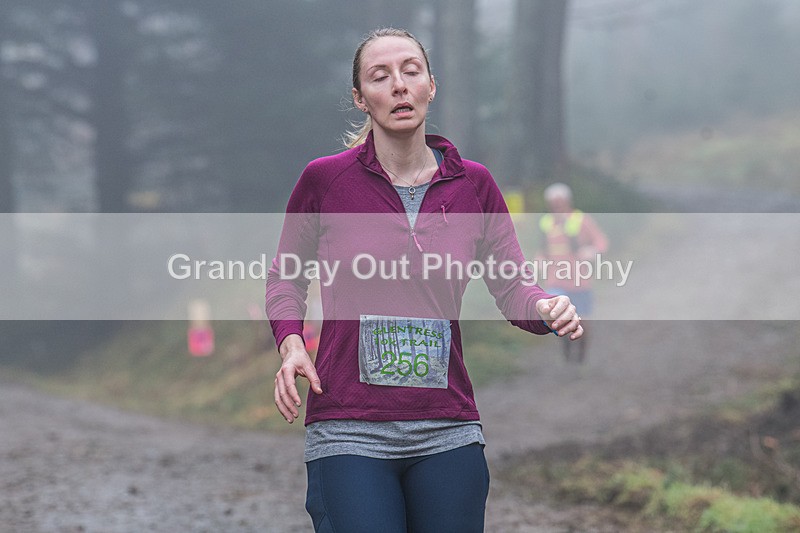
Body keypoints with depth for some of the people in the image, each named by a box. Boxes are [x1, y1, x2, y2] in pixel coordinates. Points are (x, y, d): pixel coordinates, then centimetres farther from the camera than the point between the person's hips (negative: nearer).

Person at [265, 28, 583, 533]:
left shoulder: (473, 184, 6)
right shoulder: (324, 179, 0)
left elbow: (513, 287, 6)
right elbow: (286, 275, 13)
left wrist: (547, 309, -16)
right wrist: (290, 342, -5)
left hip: (448, 433, 3)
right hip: (348, 430, -2)